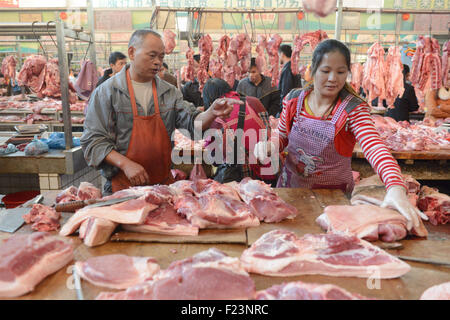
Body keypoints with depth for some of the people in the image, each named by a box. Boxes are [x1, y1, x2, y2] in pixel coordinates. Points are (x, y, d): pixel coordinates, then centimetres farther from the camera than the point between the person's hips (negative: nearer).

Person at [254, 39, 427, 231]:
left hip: (333, 194, -3)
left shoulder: (353, 109, -15)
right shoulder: (294, 100, -5)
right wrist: (269, 145, -17)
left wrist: (396, 187, -47)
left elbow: (374, 147, -30)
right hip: (291, 186, 3)